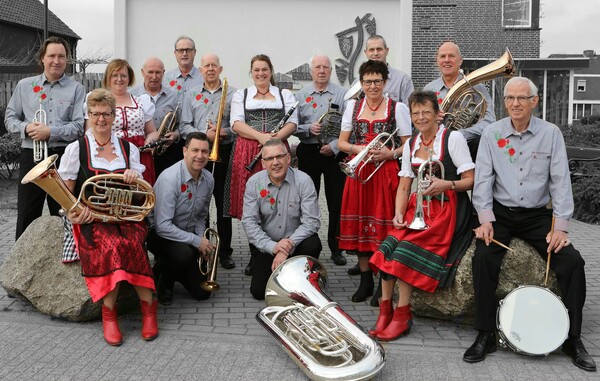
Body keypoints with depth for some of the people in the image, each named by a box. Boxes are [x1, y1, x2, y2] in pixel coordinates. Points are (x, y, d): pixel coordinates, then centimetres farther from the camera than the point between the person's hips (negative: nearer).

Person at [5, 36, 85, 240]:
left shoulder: (76, 89, 3)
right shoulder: (25, 85, 10)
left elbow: (79, 125, -6)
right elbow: (10, 117, 11)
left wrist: (50, 132, -17)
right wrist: (25, 128, -10)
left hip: (63, 155, -1)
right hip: (31, 155, 2)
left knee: (62, 214, 7)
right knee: (26, 214, 5)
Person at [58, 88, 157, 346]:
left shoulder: (128, 148, 15)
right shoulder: (76, 149, 7)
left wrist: (135, 178, -7)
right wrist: (73, 213, -13)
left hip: (126, 216, 2)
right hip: (91, 219, -2)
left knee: (131, 243, -34)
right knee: (111, 245, -35)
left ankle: (148, 306, -22)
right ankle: (109, 313, -22)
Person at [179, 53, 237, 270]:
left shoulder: (232, 94, 7)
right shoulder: (191, 95, 13)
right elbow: (185, 127, 5)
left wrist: (223, 133, -16)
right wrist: (204, 134, -11)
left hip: (224, 154, -2)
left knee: (224, 203, 0)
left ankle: (225, 251, 7)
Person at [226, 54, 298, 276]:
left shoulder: (285, 95, 17)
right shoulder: (240, 95, 16)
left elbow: (292, 124, 6)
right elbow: (236, 124, 2)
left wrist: (275, 137, -14)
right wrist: (261, 136, -14)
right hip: (248, 153, 0)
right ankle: (255, 256, 7)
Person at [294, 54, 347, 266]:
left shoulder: (342, 95, 2)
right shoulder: (300, 96, 9)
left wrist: (335, 146, -14)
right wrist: (308, 129, -12)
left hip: (335, 153, -1)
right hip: (308, 152, 2)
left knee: (336, 203, 2)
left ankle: (336, 249, 13)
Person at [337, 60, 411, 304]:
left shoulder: (398, 108, 3)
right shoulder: (353, 106, 12)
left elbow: (407, 145, 2)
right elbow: (341, 142, 12)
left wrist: (391, 153, -17)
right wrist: (357, 149, -8)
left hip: (386, 173, -3)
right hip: (358, 172, 3)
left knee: (383, 225, -5)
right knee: (360, 224, 4)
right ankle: (365, 281, 16)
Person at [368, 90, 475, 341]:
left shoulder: (453, 138, -3)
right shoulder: (410, 145, 15)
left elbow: (470, 180, -5)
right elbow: (404, 187, 13)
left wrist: (448, 184, -22)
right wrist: (398, 214, -2)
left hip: (447, 209, -5)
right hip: (418, 208, 6)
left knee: (408, 249, -24)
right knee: (388, 246, -18)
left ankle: (402, 315, -13)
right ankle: (385, 310, -11)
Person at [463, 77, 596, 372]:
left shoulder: (551, 133, 0)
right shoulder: (492, 133, 1)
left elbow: (560, 181, -3)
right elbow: (483, 179, -3)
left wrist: (560, 227, -11)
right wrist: (485, 219, -14)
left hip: (537, 215, 1)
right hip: (500, 213, -1)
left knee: (572, 261, -17)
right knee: (483, 257, -27)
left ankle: (573, 339, 0)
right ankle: (485, 335, -14)